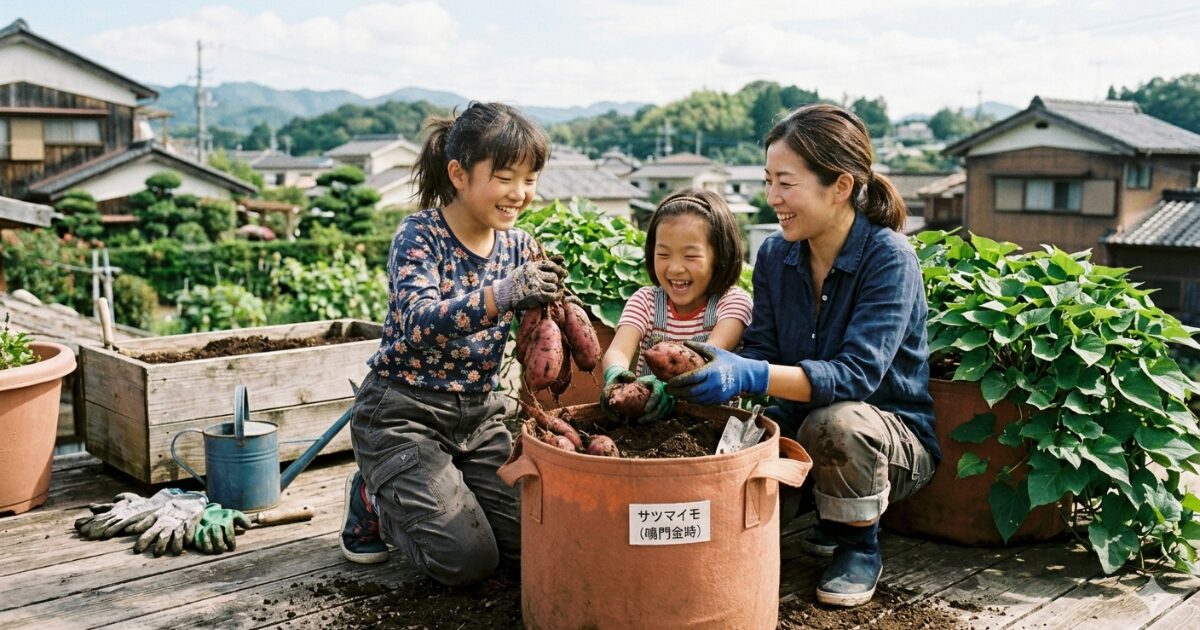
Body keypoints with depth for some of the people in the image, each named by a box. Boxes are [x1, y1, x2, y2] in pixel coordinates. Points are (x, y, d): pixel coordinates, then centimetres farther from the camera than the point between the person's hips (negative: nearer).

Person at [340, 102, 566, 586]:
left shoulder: (517, 246, 0)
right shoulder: (419, 236, -17)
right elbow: (419, 324, -34)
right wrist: (501, 296, -49)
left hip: (478, 413, 6)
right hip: (403, 413, -6)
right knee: (469, 560, -12)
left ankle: (426, 492, 24)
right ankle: (374, 499, 15)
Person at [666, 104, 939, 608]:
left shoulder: (890, 259, -20)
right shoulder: (775, 254, -2)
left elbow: (856, 374, -32)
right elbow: (761, 351, -7)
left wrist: (750, 377, -45)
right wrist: (710, 374, -29)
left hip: (892, 438, -5)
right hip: (801, 425, 5)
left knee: (835, 422, -38)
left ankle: (859, 546, -5)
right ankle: (827, 522, 8)